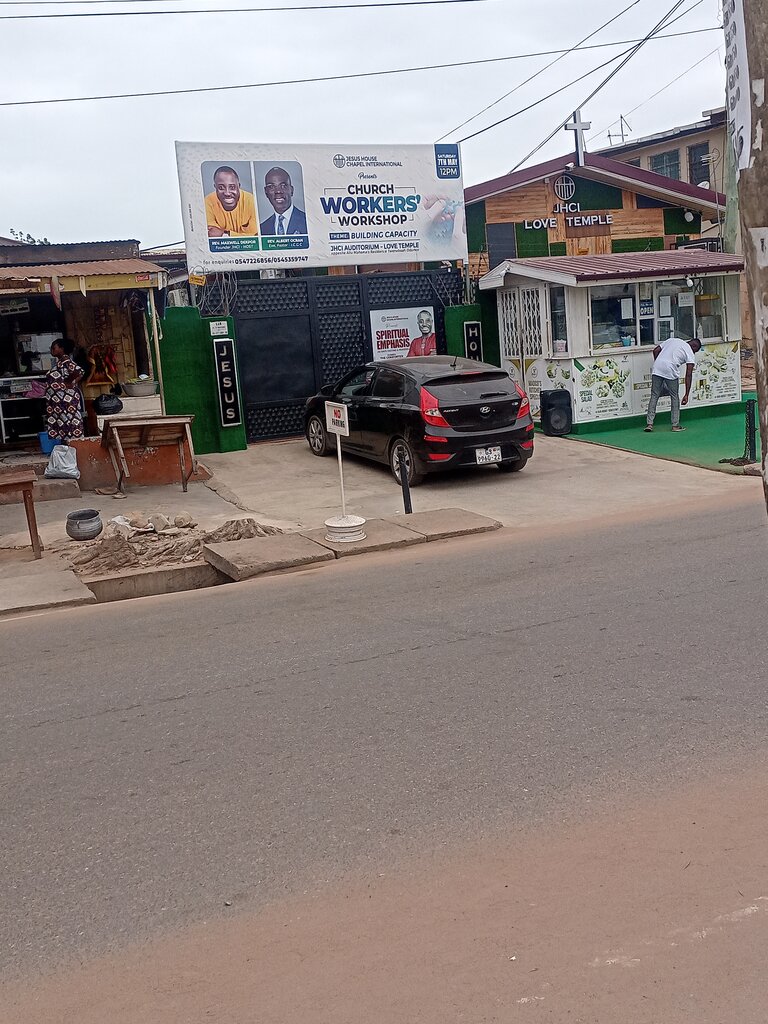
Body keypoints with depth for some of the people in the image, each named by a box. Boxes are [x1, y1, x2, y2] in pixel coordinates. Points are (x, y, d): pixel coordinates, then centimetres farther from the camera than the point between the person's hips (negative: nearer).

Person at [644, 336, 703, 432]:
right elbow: (688, 375, 4)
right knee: (675, 398, 13)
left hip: (656, 369, 4)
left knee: (654, 396, 11)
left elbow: (655, 351, 18)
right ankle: (675, 425, 16)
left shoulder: (672, 340, 25)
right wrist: (686, 395, 4)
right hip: (670, 371, -4)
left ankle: (649, 423, 6)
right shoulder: (690, 353, 11)